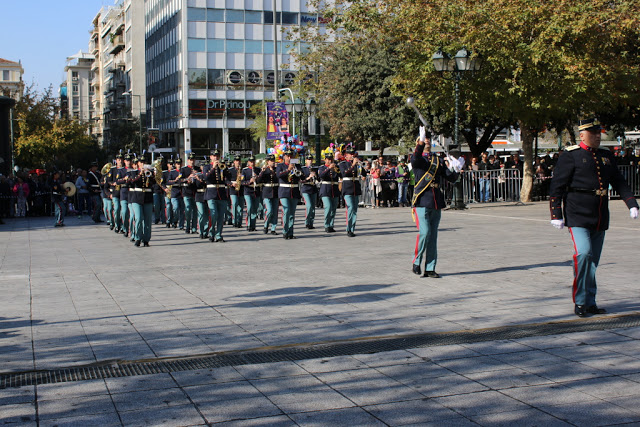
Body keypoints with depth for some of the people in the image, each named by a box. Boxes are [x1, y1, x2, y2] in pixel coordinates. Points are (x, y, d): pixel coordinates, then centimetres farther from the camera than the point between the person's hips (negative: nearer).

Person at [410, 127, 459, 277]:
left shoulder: (437, 160, 17)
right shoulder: (416, 158, 2)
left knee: (433, 236, 7)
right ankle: (416, 262, 3)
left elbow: (451, 178, 13)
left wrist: (456, 171, -8)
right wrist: (420, 142, -37)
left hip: (436, 203, 5)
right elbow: (416, 159, -25)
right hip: (422, 201, -5)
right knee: (424, 232, -16)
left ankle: (430, 268, 12)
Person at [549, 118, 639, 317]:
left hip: (600, 217, 6)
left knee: (593, 260, 10)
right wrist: (556, 215, -10)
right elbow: (556, 187, -5)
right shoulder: (570, 156, -4)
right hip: (578, 216, -6)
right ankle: (580, 302, -8)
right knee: (583, 253, -19)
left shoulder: (607, 156, 15)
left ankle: (590, 302, 19)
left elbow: (619, 182, 17)